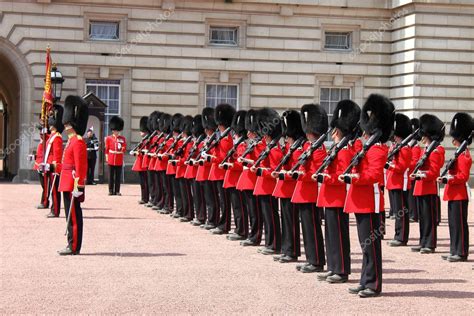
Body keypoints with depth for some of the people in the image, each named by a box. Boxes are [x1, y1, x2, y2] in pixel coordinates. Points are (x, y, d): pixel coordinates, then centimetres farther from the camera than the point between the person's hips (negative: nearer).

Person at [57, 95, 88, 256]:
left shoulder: (78, 142, -14)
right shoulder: (71, 140, 17)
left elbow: (80, 166, -19)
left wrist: (78, 186, -23)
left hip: (73, 184, -10)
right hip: (68, 184, 10)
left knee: (74, 216, -5)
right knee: (71, 216, 13)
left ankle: (74, 247, -1)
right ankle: (72, 245, 18)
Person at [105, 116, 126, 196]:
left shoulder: (123, 139, 7)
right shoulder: (108, 138, 6)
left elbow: (124, 148, 7)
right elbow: (106, 149, 7)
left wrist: (121, 148, -11)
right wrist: (107, 158, 4)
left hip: (119, 160, 0)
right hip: (111, 160, 0)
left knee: (118, 176, 2)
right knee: (111, 176, 3)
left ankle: (117, 191, 7)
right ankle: (111, 190, 7)